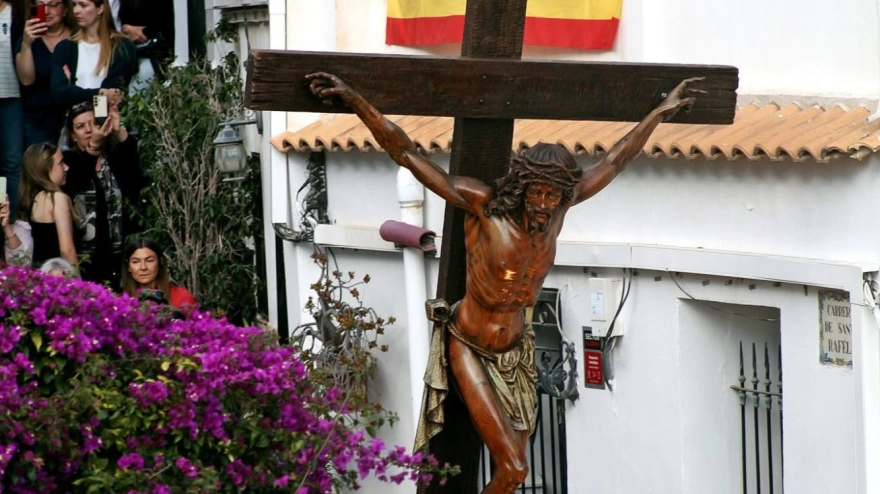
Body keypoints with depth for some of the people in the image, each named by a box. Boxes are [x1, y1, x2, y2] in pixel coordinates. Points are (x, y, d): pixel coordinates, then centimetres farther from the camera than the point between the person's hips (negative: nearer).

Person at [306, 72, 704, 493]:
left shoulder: (556, 210, -5)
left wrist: (660, 113, 18)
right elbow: (405, 153, -19)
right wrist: (352, 99, -24)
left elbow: (611, 163, 9)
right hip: (470, 352, -6)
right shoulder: (483, 206, -19)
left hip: (515, 355, 6)